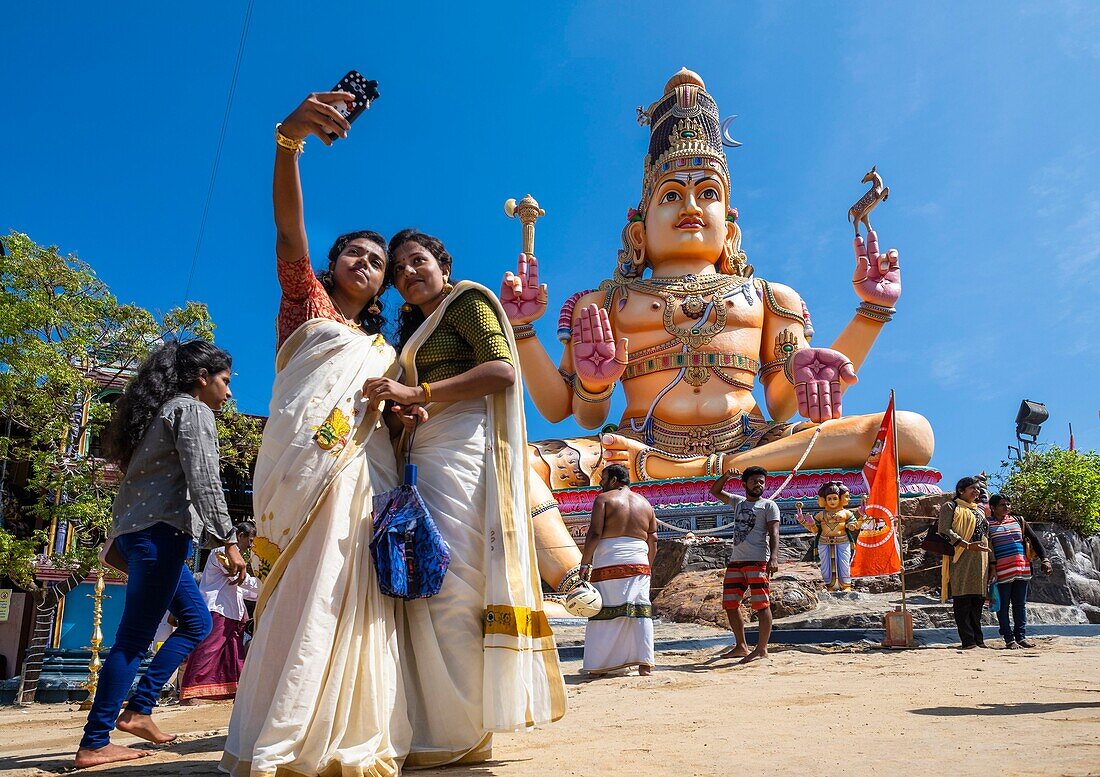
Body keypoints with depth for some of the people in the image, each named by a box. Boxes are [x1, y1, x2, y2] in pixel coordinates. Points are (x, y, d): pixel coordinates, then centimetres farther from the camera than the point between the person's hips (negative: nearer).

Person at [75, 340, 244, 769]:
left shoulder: (163, 410, 21)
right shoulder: (193, 411, -6)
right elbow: (204, 482, -17)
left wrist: (121, 540, 20)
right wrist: (228, 541, -18)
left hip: (137, 530, 10)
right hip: (161, 530, -10)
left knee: (196, 622, 15)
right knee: (134, 637, -5)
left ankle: (137, 710, 15)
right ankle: (93, 744, 2)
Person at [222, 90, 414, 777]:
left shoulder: (383, 351, 28)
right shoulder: (308, 303, 16)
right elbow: (288, 227, -2)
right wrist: (290, 139, -19)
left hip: (366, 474, 5)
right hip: (311, 464, -5)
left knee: (354, 604, -2)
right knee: (305, 599, -14)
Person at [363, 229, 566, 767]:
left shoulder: (466, 300, 5)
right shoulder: (416, 328, 29)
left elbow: (502, 369, -10)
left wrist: (417, 393, -15)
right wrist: (396, 403, 1)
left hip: (461, 448, -8)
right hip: (424, 456, 8)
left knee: (450, 582, -12)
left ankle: (460, 735, -7)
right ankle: (434, 726, 6)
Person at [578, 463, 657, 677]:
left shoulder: (604, 499, 0)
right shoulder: (645, 504, 17)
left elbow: (595, 533, -10)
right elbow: (653, 541, 15)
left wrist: (585, 564, -9)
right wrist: (648, 567, 23)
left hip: (610, 564, -4)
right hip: (639, 564, 5)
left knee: (604, 613, 1)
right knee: (641, 612, 6)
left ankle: (598, 665, 5)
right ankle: (645, 663, 3)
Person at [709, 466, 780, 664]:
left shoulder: (769, 505, 4)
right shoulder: (738, 502, 21)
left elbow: (774, 533, -6)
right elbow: (715, 491, 27)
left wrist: (774, 557, -21)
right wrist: (726, 476, 9)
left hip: (758, 561, -6)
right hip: (736, 560, 7)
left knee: (761, 605, -9)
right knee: (730, 604, 8)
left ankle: (762, 649, -5)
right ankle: (741, 646, 19)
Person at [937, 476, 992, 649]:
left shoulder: (980, 511, 25)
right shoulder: (950, 507, 3)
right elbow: (944, 531, -10)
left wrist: (991, 562, 19)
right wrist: (967, 545, -20)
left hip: (980, 560, 7)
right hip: (961, 560, -7)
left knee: (978, 600, 5)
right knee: (963, 600, -9)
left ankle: (978, 640, 9)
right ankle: (968, 640, -9)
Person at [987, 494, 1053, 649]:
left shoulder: (1019, 521, 12)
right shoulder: (988, 525, -2)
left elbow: (1034, 540, 12)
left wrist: (1044, 559, 1)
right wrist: (991, 569, -11)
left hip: (1022, 570, 5)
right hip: (1002, 572, -4)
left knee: (1020, 605, 9)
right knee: (1003, 606, 1)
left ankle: (1021, 636, 16)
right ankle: (1009, 639, 6)